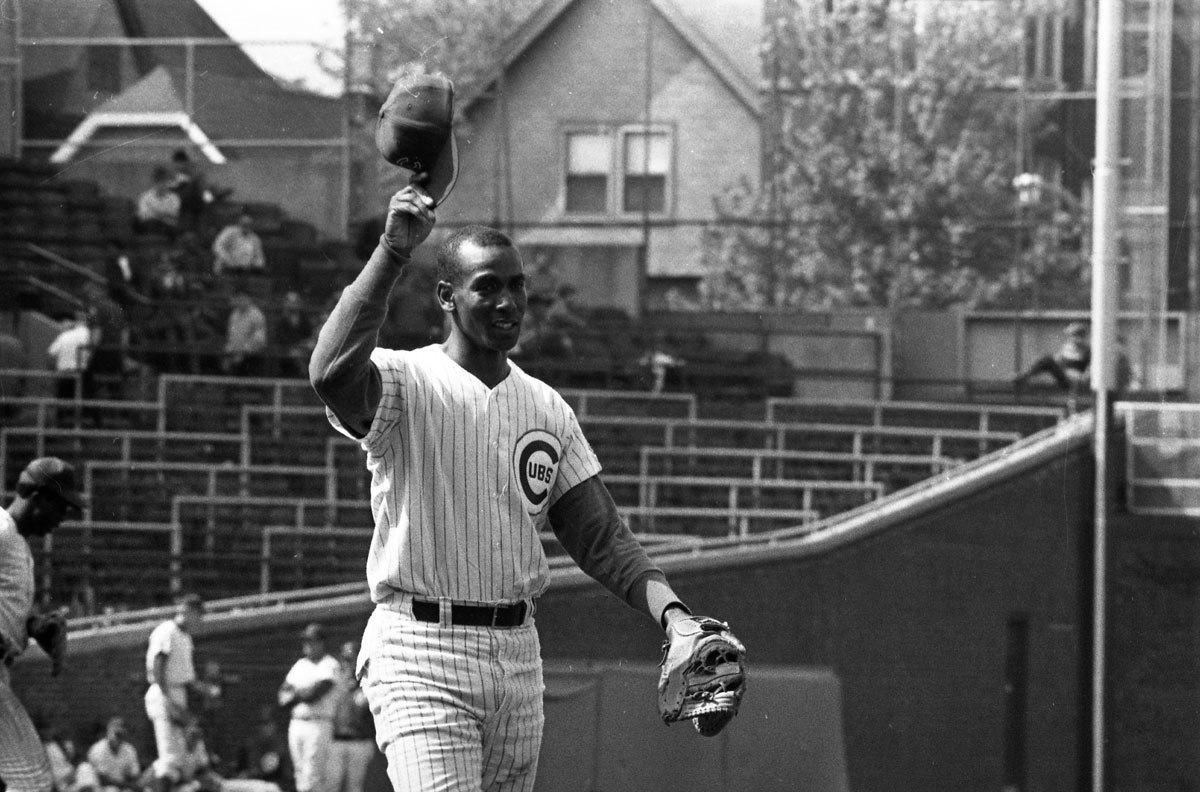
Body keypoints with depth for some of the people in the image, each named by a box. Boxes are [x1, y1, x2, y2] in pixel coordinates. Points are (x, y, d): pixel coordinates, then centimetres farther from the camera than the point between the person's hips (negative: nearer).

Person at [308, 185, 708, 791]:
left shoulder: (546, 407, 13)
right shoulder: (407, 383, -6)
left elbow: (600, 538, 11)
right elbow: (333, 376, -30)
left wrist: (671, 611, -7)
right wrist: (392, 251, -31)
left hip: (518, 652, 7)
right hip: (421, 657, -6)